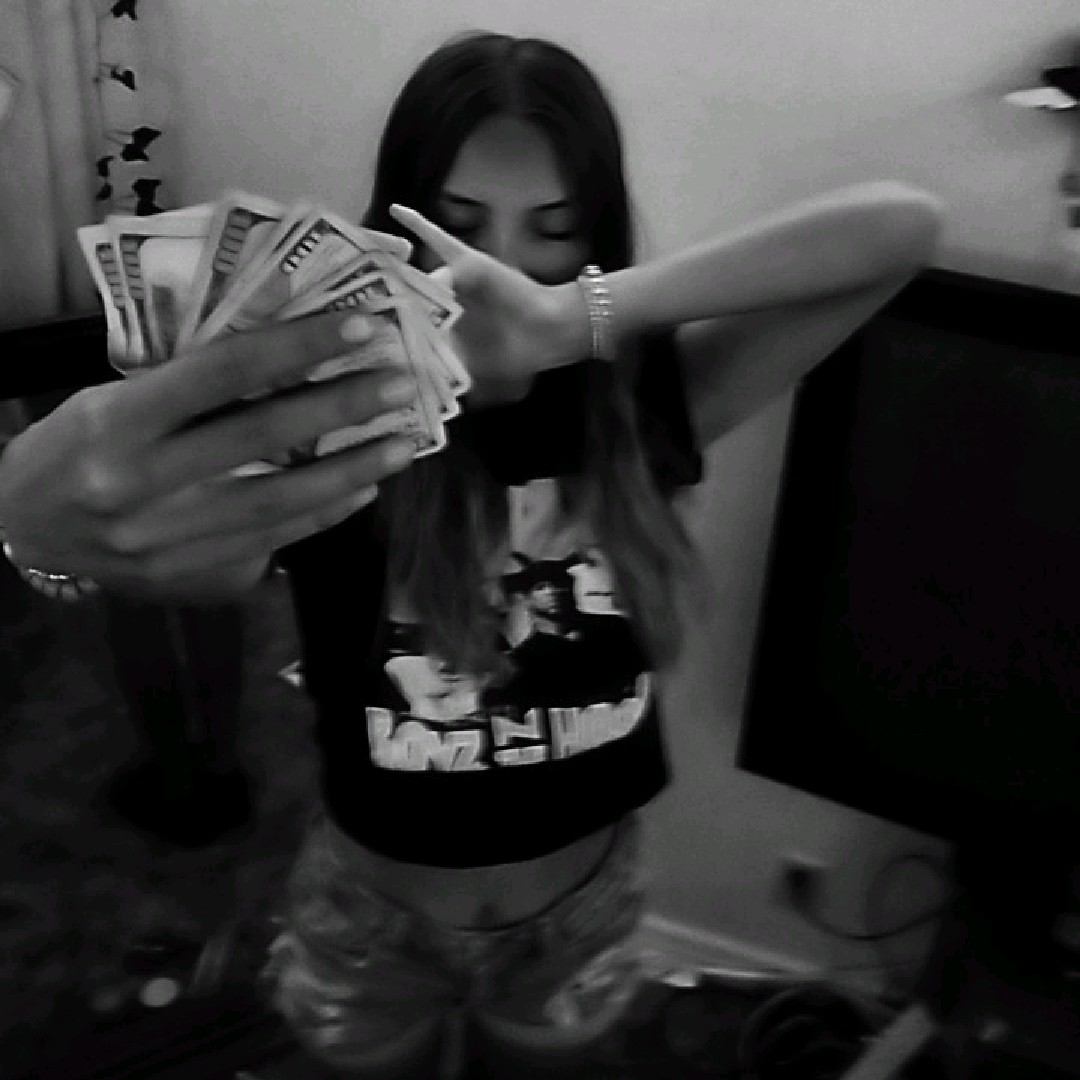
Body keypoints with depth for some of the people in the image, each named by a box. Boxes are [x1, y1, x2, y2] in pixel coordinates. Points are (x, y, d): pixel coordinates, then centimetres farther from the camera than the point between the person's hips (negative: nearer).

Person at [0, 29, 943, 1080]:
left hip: (583, 900, 1)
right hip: (375, 907, 0)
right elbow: (204, 560, -44)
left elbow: (903, 225, -28)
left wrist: (575, 318, -40)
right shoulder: (332, 425, -23)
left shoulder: (641, 402, -17)